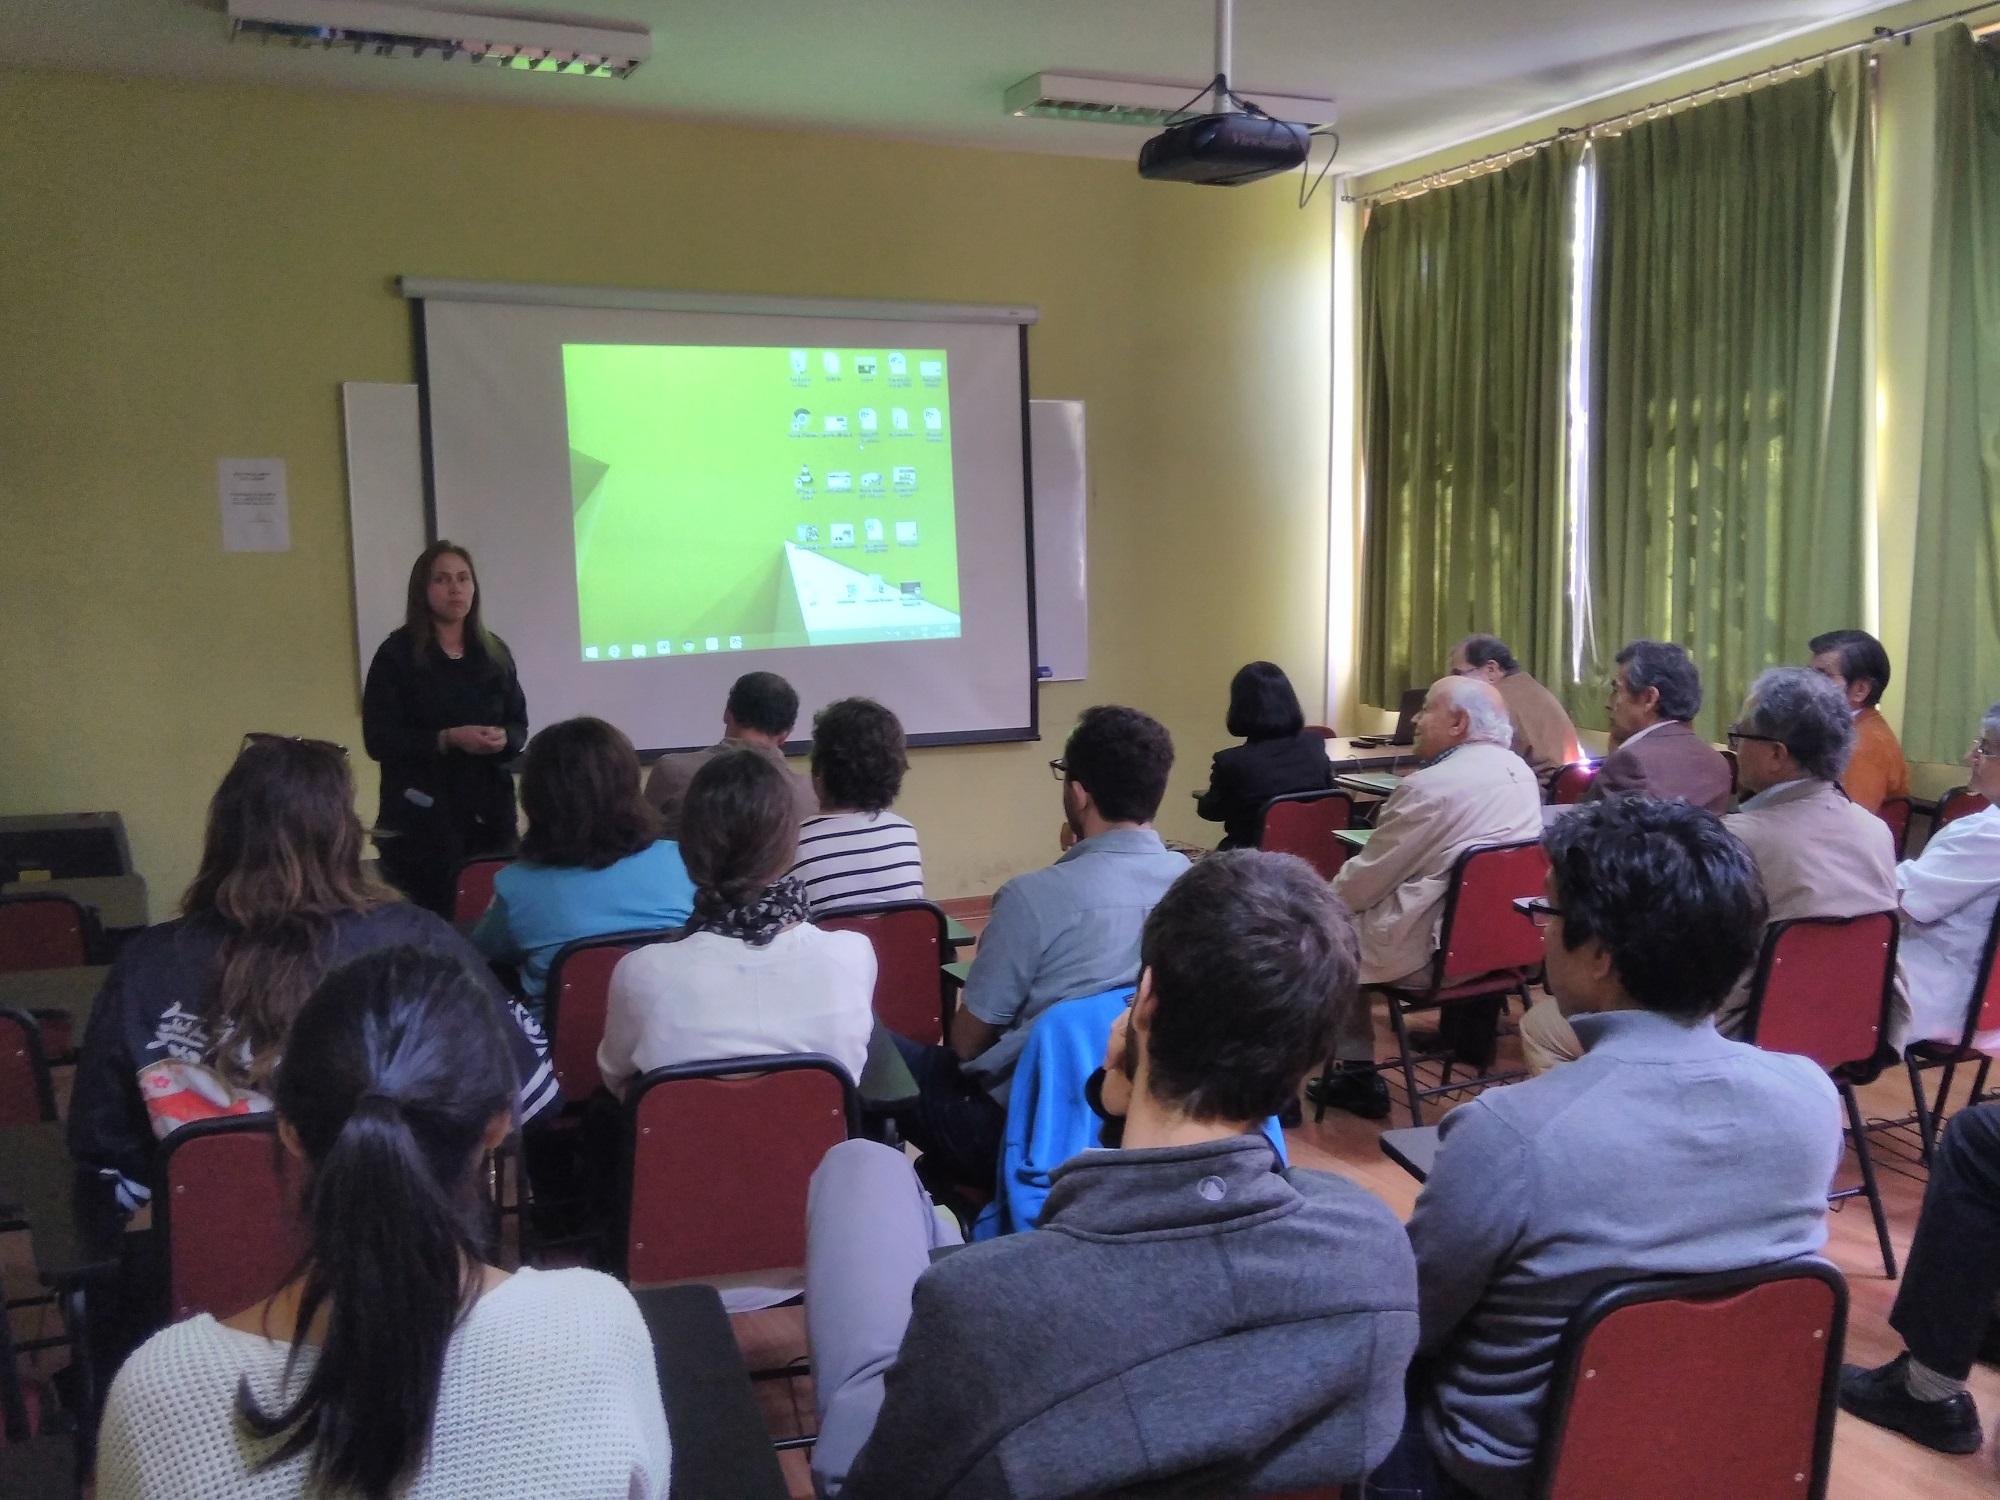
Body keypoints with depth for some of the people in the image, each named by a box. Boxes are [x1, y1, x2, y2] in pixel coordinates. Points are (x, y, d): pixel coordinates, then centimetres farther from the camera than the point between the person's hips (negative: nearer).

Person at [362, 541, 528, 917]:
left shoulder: (494, 652, 11)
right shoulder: (398, 654, -2)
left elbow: (520, 725, 14)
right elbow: (379, 740, -8)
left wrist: (503, 738, -9)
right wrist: (448, 739, -19)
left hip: (490, 811, 4)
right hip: (422, 815, -4)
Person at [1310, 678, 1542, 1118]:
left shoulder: (1431, 786, -20)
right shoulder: (1521, 772, 4)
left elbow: (1368, 878, -11)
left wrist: (1326, 897, 7)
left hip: (1441, 950, -9)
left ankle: (1356, 1073, 13)